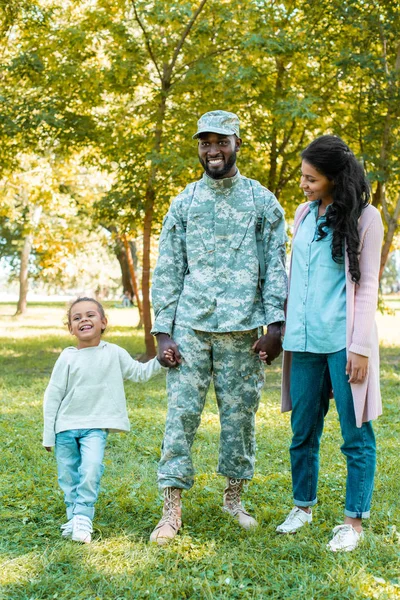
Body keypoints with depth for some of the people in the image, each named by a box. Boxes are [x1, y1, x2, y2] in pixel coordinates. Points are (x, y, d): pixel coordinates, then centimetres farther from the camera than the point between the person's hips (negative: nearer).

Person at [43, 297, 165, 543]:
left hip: (96, 426, -1)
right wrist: (49, 435, 0)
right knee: (68, 475, 6)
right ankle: (73, 516, 22)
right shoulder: (68, 358, -5)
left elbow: (139, 373, 11)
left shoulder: (114, 353, 0)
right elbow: (53, 396, -1)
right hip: (66, 425, 1)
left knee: (91, 469, -19)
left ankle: (83, 518, -9)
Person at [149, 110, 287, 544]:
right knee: (182, 413, -2)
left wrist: (275, 323, -7)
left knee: (240, 412, 7)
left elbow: (275, 264, 3)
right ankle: (172, 509, 5)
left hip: (242, 328, 0)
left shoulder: (261, 200, 7)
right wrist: (162, 331, -1)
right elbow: (167, 269, 6)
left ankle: (233, 497, 24)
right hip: (191, 325, 1)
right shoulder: (184, 202, 9)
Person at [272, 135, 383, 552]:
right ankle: (303, 506, 25)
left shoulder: (363, 218, -3)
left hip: (343, 340, -5)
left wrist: (361, 347, -10)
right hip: (305, 340, 5)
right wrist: (282, 329, 15)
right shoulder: (304, 214, 12)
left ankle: (354, 520, 11)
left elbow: (367, 285, -5)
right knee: (303, 430, 11)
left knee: (355, 432, 2)